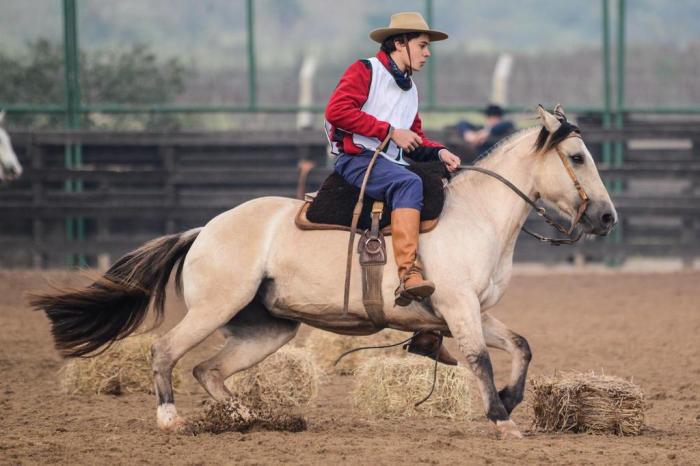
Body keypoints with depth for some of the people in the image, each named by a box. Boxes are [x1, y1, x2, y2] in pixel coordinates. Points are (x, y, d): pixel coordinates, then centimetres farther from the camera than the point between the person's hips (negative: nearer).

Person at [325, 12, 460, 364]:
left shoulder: (409, 89, 25)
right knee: (408, 183, -37)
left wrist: (438, 152, 4)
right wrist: (390, 131, -16)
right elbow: (337, 110, -16)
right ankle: (408, 275, -50)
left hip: (391, 165, 9)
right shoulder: (365, 72, -1)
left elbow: (415, 139, 27)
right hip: (356, 159, -9)